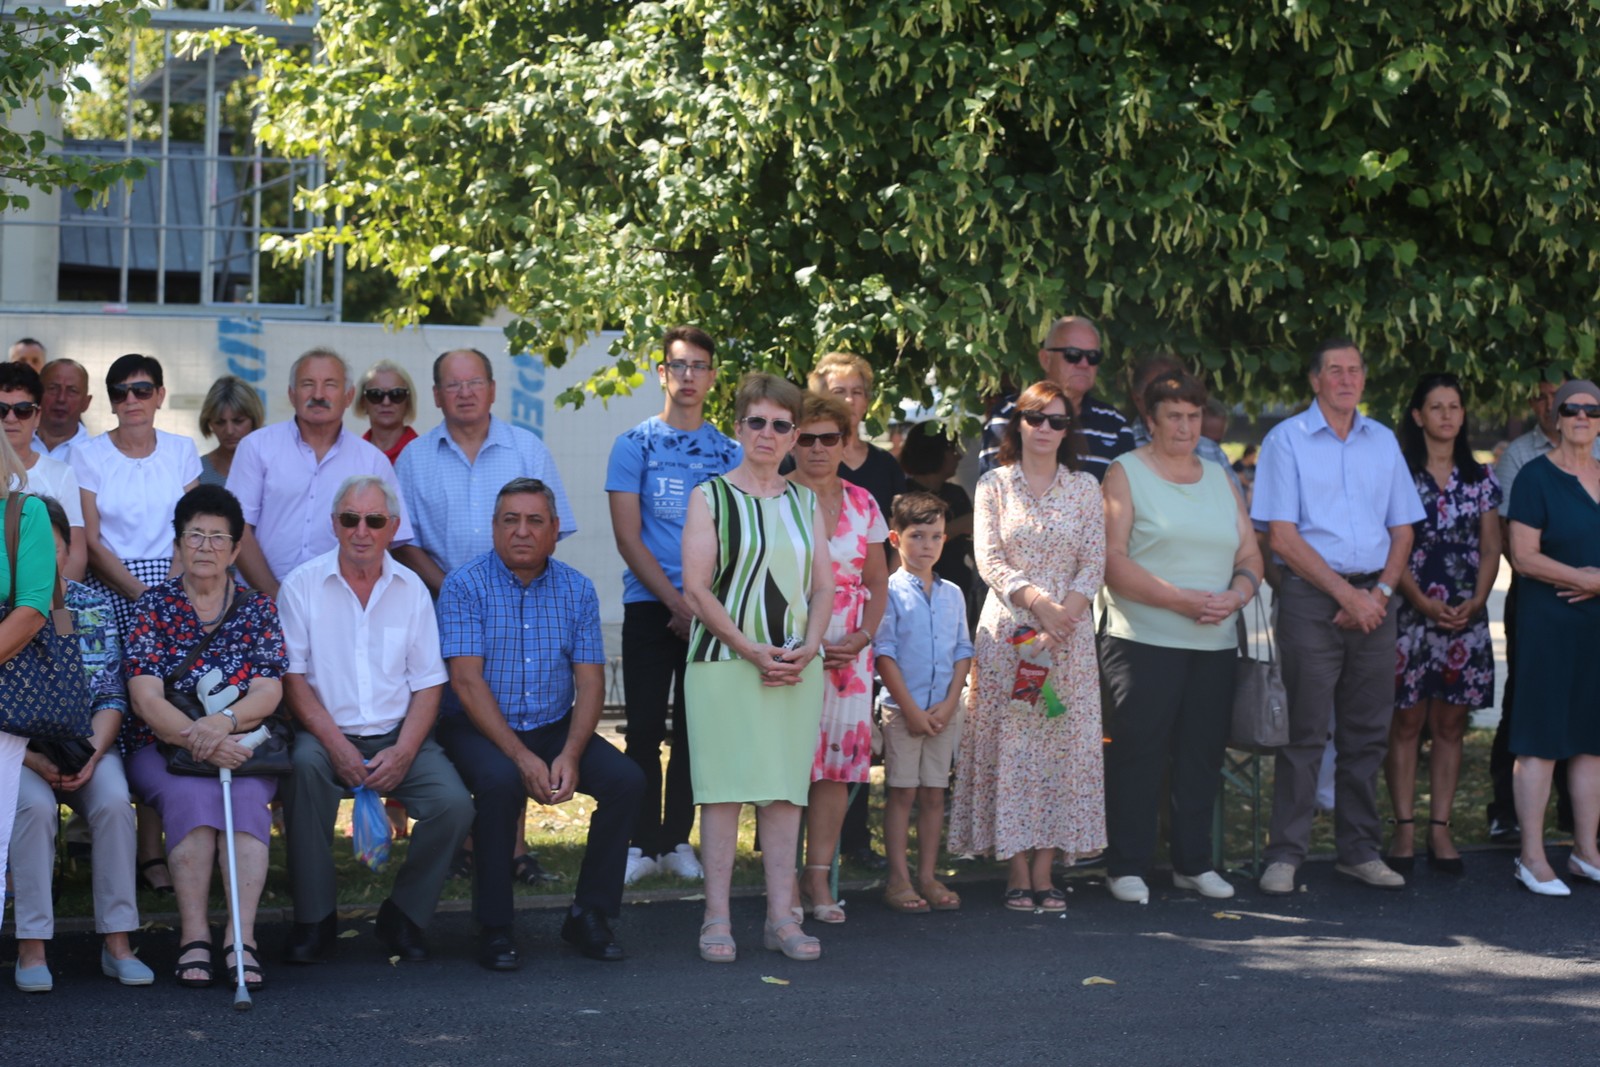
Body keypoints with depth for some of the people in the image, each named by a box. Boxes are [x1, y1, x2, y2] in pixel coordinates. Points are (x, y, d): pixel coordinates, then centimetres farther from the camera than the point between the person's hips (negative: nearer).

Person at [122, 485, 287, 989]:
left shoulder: (258, 608, 10)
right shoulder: (154, 606, 5)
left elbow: (268, 692, -1)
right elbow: (146, 698, -6)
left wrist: (225, 720, -22)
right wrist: (197, 738, -23)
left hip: (242, 746, 1)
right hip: (163, 746, -1)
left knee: (247, 794, -31)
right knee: (192, 794, -33)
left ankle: (242, 937, -37)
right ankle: (193, 936, -33)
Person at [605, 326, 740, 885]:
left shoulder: (728, 452, 8)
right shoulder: (634, 445, 1)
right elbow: (627, 536, -4)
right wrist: (676, 602, -11)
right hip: (649, 604, -2)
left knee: (694, 728, 5)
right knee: (645, 727, -2)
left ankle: (677, 840, 13)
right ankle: (642, 843, 4)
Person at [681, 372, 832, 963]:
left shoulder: (805, 503, 15)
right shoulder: (710, 497, 2)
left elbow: (823, 586, 13)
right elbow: (697, 589, -5)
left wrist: (806, 649, -6)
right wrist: (752, 651, -13)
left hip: (797, 668, 4)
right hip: (724, 663, -4)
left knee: (786, 789, 3)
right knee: (725, 787, -5)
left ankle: (781, 916, 7)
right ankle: (716, 919, 0)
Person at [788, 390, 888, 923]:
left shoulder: (862, 504, 11)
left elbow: (877, 581, 16)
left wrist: (864, 635, -1)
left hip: (849, 656, 4)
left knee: (838, 761, 2)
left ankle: (819, 877, 10)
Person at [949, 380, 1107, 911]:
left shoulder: (1084, 488, 10)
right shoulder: (994, 484, 6)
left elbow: (1094, 563, 3)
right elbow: (989, 559, -3)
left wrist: (1065, 611, -12)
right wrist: (1038, 603, -15)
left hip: (1069, 631, 2)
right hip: (1008, 629, -2)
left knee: (1063, 746, -1)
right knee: (1010, 746, -4)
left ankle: (1045, 871, 4)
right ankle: (1016, 872, 0)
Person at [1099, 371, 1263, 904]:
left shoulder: (1219, 478, 18)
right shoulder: (1126, 473, 1)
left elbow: (1250, 553, 16)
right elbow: (1113, 560, -9)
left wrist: (1237, 594, -7)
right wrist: (1179, 599, -17)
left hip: (1216, 643, 5)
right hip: (1143, 641, -5)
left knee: (1202, 754, 7)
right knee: (1137, 754, -5)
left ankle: (1193, 863, 17)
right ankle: (1126, 867, 3)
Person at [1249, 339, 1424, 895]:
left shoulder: (1382, 442, 14)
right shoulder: (1287, 440, -1)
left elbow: (1402, 529, 14)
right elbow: (1282, 537, -7)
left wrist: (1381, 591, -3)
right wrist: (1346, 593, -11)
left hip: (1373, 599, 5)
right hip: (1311, 598, -4)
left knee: (1368, 732, 7)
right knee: (1304, 732, -6)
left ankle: (1359, 850, 16)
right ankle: (1284, 855, -1)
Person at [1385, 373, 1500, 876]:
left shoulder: (1480, 477, 11)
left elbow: (1491, 548, 9)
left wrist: (1477, 600, -7)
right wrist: (1422, 602, -14)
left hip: (1465, 617, 3)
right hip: (1410, 613, -3)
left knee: (1450, 724, 5)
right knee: (1406, 722, -2)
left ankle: (1440, 829, 10)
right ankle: (1404, 830, 2)